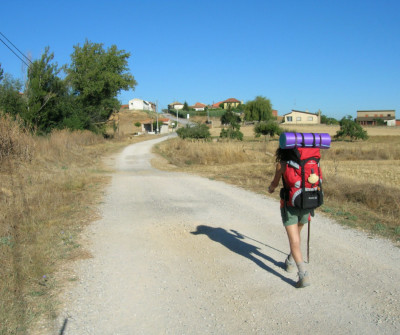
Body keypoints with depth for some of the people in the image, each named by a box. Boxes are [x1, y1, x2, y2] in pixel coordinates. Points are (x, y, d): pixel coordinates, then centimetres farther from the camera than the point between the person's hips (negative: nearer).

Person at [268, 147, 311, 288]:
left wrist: (271, 189, 29)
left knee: (294, 241, -4)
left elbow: (275, 183, 6)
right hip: (305, 205, 4)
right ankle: (290, 262, 41)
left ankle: (303, 275, -15)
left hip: (289, 205, -4)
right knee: (297, 234, 26)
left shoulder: (282, 164, -8)